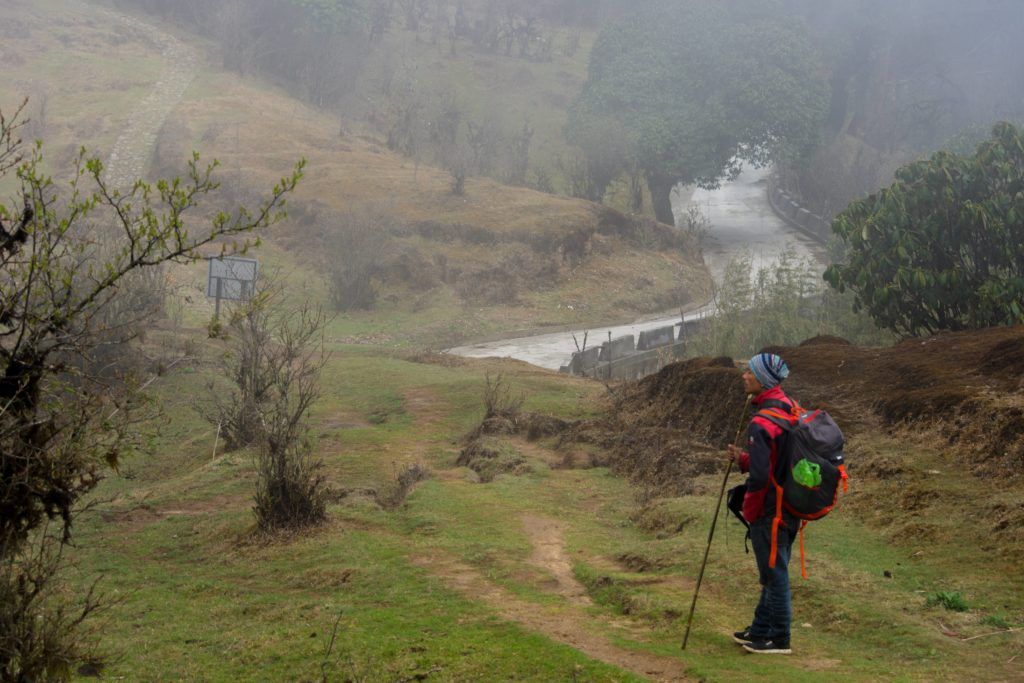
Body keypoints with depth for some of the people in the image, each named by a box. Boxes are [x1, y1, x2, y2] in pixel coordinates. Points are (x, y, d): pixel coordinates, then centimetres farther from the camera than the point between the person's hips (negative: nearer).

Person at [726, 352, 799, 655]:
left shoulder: (761, 424, -24)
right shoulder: (790, 410, 6)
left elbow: (759, 476, -26)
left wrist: (749, 509, -9)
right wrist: (744, 458, 6)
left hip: (769, 512, -9)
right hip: (789, 509, 9)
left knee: (774, 574, 3)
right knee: (773, 573, 18)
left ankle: (779, 640, 15)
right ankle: (760, 630, 31)